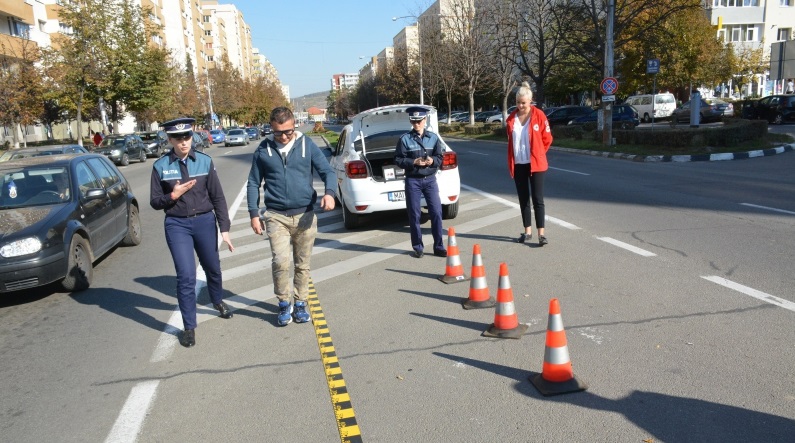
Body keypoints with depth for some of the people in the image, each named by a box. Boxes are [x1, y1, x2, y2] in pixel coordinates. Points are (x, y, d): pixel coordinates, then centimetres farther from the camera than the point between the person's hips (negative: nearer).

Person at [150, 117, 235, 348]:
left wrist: (224, 229, -3)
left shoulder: (204, 161, -3)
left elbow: (218, 197, 0)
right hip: (177, 225, -1)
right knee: (186, 276, -6)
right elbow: (155, 202, 2)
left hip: (205, 221, 2)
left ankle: (217, 301, 49)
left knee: (213, 267, 19)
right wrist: (173, 195, -19)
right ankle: (189, 327, 10)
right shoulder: (161, 166, -4)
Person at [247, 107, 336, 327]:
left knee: (302, 265, 11)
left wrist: (330, 192, -22)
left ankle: (300, 303, 30)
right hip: (276, 216, -1)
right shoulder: (263, 150, 3)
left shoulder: (307, 145, 1)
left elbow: (328, 171, -2)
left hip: (305, 215, 1)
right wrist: (254, 214, 2)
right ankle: (284, 303, 9)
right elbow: (253, 183, 9)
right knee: (280, 261, -14)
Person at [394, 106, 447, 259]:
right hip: (412, 181, -2)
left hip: (430, 179, 2)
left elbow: (440, 158, 7)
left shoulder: (433, 137, 5)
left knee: (436, 212, 1)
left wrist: (432, 161, -14)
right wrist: (413, 162, -18)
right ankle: (418, 247, 16)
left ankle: (439, 246, 12)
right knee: (414, 215, 4)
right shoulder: (405, 139, -2)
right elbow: (398, 160, -3)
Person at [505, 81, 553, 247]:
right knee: (523, 199, 10)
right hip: (518, 164, 4)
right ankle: (527, 231, 20)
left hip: (535, 164, -4)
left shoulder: (539, 115, -7)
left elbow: (547, 138, 1)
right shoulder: (511, 118, 3)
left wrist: (538, 154, 6)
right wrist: (511, 161, 12)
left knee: (537, 199, -4)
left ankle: (541, 233, -2)